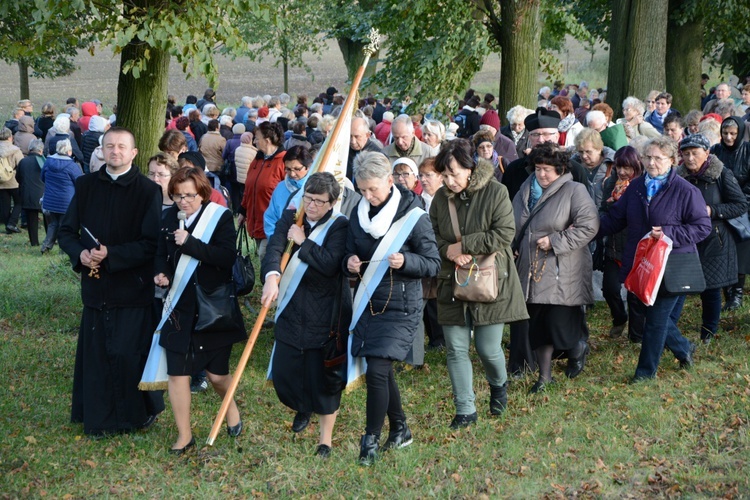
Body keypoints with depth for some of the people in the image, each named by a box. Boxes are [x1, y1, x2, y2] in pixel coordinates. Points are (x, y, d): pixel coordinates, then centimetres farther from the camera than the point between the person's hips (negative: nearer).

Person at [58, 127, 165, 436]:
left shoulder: (147, 191, -6)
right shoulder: (86, 186, 6)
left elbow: (151, 243, -10)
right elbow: (67, 231, 10)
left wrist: (111, 254, -19)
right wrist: (80, 253, -11)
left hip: (133, 287, -4)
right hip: (95, 285, 4)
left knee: (128, 352, -2)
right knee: (95, 353, 6)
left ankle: (137, 414, 18)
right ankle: (98, 418, 18)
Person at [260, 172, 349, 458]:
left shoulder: (339, 226, -8)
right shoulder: (290, 218, 3)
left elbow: (330, 263, -23)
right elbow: (274, 248, -15)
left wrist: (303, 242, -16)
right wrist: (271, 276, -33)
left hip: (325, 314, -4)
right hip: (291, 311, 4)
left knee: (322, 376, 2)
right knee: (282, 373, 8)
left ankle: (325, 439, 19)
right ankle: (302, 409, 42)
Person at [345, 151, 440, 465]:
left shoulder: (414, 217, -12)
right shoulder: (359, 213, 5)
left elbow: (433, 263, -8)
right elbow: (350, 254, 15)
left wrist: (406, 261, -27)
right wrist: (351, 263, -8)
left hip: (400, 308, -6)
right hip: (368, 304, 6)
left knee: (377, 370, -14)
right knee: (382, 371, 14)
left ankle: (371, 439, -1)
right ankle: (400, 429, 32)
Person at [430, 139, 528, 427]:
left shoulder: (495, 192, -11)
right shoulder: (441, 197, 2)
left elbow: (504, 235, -17)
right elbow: (432, 235, 8)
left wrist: (462, 245, -17)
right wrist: (448, 251, -14)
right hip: (452, 283, 4)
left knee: (488, 348, 1)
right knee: (456, 349, 2)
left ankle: (498, 385, 35)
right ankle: (465, 411, 13)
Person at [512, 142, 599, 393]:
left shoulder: (574, 191, -8)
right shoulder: (526, 191, 10)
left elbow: (589, 225, -14)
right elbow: (516, 228, 21)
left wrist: (555, 241, -16)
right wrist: (515, 251, 9)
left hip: (562, 273, -6)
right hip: (533, 270, 6)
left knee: (560, 323, -6)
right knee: (538, 326, 8)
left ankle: (578, 349, 28)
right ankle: (544, 376, 20)